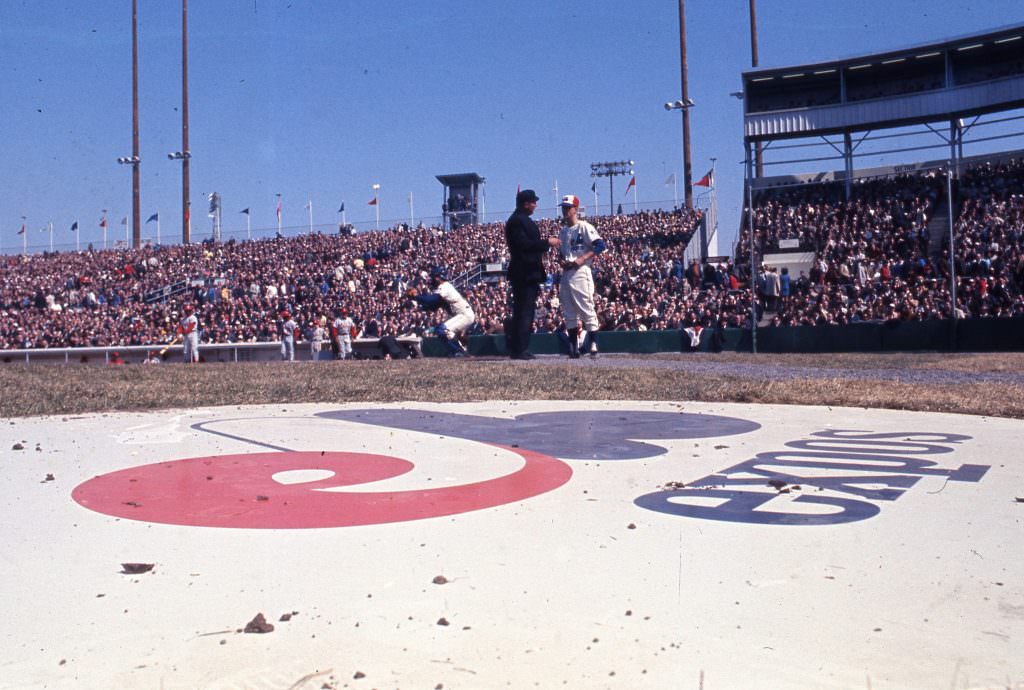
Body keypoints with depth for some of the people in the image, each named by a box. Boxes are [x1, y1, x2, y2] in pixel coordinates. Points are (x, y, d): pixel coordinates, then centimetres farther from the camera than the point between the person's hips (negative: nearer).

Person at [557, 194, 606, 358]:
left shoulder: (584, 227, -4)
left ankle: (592, 345, -7)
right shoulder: (562, 231, 18)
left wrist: (582, 258, -19)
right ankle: (573, 348, 13)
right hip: (566, 273, 8)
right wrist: (561, 261, 3)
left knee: (586, 309, -9)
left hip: (580, 272, -8)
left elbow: (600, 245, -13)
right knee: (569, 312, 8)